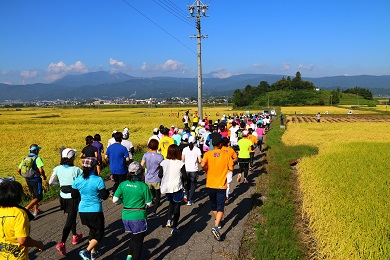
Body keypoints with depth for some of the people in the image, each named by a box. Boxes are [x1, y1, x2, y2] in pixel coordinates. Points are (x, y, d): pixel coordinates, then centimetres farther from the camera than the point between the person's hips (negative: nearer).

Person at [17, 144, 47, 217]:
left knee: (34, 195, 22)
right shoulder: (37, 158, -14)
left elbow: (19, 170, 8)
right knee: (39, 197, 1)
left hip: (28, 180, 7)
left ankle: (36, 210, 29)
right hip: (36, 180, -7)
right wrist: (44, 176, -6)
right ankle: (27, 208, -12)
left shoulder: (25, 159, 7)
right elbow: (41, 170, -24)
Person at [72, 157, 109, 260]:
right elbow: (104, 196, -15)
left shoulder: (77, 180, -4)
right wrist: (107, 192, 5)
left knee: (93, 230, 26)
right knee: (99, 233, 12)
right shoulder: (98, 180, -18)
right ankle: (87, 251, -5)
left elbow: (74, 195, 6)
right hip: (95, 211, -5)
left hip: (82, 210, 5)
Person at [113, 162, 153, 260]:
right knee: (138, 241, 14)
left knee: (134, 236, 28)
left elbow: (115, 200, -3)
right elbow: (149, 204, -7)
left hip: (126, 216, 5)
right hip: (138, 217, -4)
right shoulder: (143, 186, -13)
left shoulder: (123, 184, -3)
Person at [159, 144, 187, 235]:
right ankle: (174, 228, 8)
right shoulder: (180, 164, -12)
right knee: (177, 206, 8)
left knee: (171, 203, 27)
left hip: (166, 187, 4)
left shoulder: (164, 163, -3)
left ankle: (169, 220, 11)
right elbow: (185, 177, -12)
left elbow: (160, 175, -2)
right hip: (177, 187, -4)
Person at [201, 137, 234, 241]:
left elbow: (203, 165, -19)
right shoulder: (226, 155, -5)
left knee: (213, 206, 22)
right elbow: (231, 168, -10)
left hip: (211, 184, 2)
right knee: (220, 208, 0)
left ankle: (217, 222, 42)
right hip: (221, 185, -2)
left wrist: (207, 171, 0)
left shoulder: (208, 154, -4)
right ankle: (215, 227, -18)